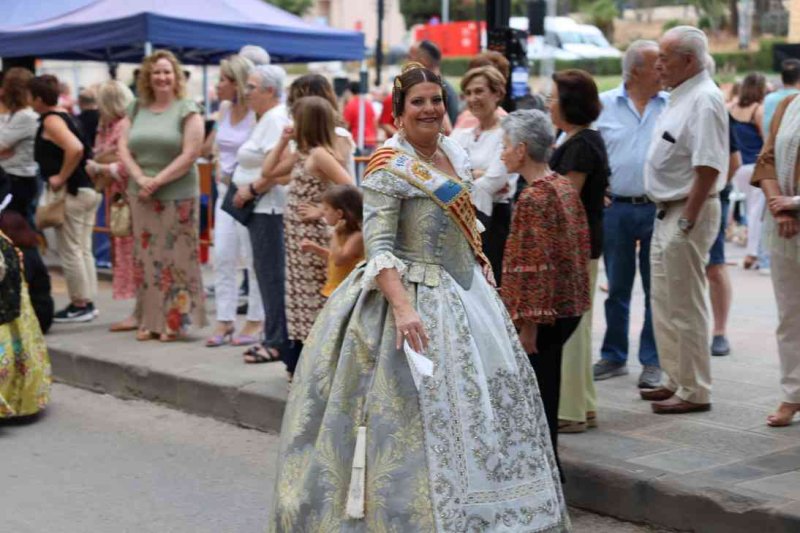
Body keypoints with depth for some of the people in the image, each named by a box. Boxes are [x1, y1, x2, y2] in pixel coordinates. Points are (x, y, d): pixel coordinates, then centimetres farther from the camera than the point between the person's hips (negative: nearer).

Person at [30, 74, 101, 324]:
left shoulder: (51, 120, -12)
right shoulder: (64, 116, 14)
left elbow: (75, 149, -28)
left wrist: (61, 178, -19)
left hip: (70, 192, -9)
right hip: (88, 189, 9)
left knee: (69, 251, -1)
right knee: (83, 250, 13)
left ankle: (79, 305, 4)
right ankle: (87, 302, 17)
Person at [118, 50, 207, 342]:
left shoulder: (187, 110, -3)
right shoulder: (137, 109, 11)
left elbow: (190, 154, -11)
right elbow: (124, 148, 7)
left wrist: (157, 181, -14)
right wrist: (140, 178, -10)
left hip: (178, 196, -5)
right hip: (141, 196, 5)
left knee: (175, 259, -2)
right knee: (146, 258, 8)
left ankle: (175, 322, 5)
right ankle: (150, 321, 15)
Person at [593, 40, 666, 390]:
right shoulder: (602, 105, 3)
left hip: (659, 209, 0)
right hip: (616, 207, 1)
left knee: (657, 288, 3)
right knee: (616, 288, 10)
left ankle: (653, 362, 11)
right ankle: (613, 357, 21)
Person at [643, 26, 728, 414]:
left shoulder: (704, 100, -18)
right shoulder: (681, 96, 14)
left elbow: (708, 167, -24)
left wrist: (687, 222, -23)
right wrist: (672, 217, 17)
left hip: (688, 212, -10)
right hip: (668, 212, 10)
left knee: (684, 307, -3)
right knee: (664, 303, 17)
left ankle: (694, 392, 6)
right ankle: (676, 380, 28)